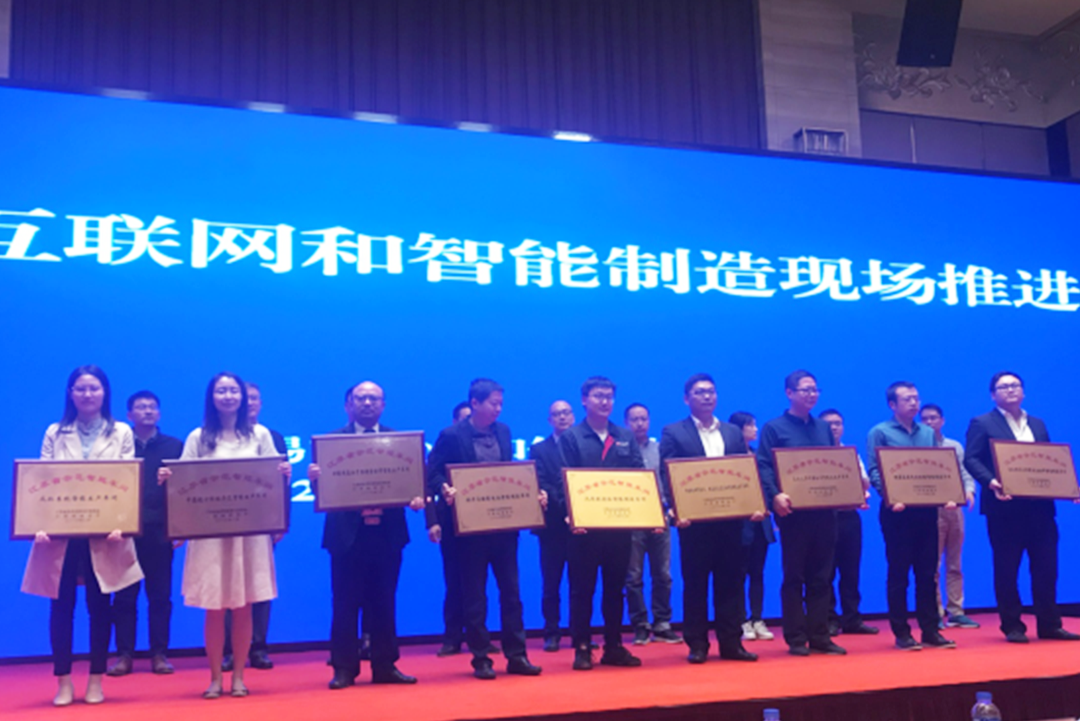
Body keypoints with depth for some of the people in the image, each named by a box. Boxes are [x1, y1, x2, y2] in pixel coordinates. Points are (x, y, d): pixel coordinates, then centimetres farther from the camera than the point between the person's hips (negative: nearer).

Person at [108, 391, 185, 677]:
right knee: (124, 596, 3)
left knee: (160, 596, 5)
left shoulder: (175, 446, 7)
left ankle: (159, 654, 11)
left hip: (160, 532, 0)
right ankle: (124, 654, 10)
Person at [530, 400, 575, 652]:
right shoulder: (539, 449, 6)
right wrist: (563, 508, -20)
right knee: (551, 583, 3)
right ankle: (551, 634, 11)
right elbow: (540, 485, -5)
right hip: (553, 524, -1)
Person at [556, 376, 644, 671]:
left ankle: (613, 647, 18)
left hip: (619, 523, 4)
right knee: (582, 589, 2)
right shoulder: (571, 437, 0)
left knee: (615, 588, 10)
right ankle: (582, 648, 9)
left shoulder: (625, 438, 12)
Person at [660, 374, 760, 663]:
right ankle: (697, 645, 11)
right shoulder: (673, 433, 2)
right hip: (695, 520, -3)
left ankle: (731, 643, 13)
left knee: (731, 582, 6)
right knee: (695, 583, 3)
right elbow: (668, 477, -6)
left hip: (730, 518, 3)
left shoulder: (734, 433, 14)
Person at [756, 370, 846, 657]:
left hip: (824, 511, 5)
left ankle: (819, 637, 13)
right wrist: (775, 496, -26)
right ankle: (796, 640, 6)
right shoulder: (774, 428, 0)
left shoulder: (823, 428, 17)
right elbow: (764, 467, -10)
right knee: (794, 577, 1)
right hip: (793, 512, -5)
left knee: (821, 577, 7)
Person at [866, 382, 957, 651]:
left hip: (926, 509, 5)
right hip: (898, 511, -5)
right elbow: (875, 472, -8)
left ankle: (930, 631, 13)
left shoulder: (928, 433, 15)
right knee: (898, 573, 0)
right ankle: (901, 632, 6)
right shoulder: (880, 433, -1)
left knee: (927, 572, 8)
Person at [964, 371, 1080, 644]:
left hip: (1039, 506, 5)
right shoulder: (982, 424, 1)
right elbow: (971, 460, -9)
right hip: (1005, 507, -5)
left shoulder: (1038, 424, 19)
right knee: (1006, 569, 1)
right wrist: (991, 482, -25)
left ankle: (1049, 625, 14)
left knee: (1046, 567, 5)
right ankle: (1012, 627, 9)